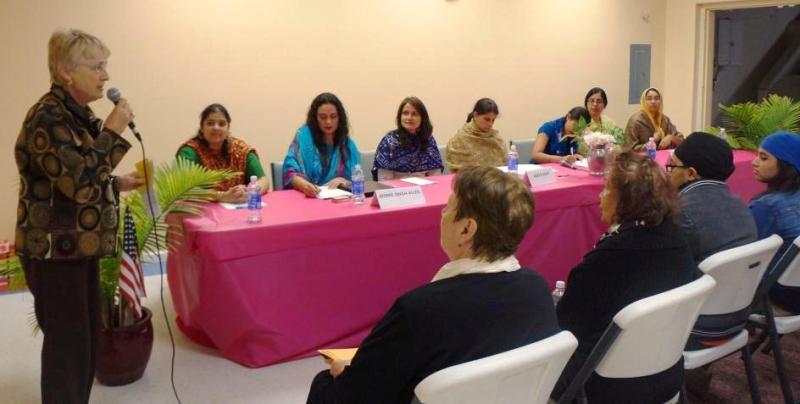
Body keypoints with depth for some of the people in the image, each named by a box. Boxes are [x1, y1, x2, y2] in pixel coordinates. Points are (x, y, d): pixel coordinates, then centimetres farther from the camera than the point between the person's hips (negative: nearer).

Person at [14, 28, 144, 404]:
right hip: (54, 250, -9)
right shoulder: (47, 118, -19)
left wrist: (118, 183, 9)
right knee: (68, 343, -1)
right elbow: (78, 183, -27)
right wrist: (113, 132, -22)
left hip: (79, 245, 10)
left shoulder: (78, 114, 11)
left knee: (87, 338, 17)